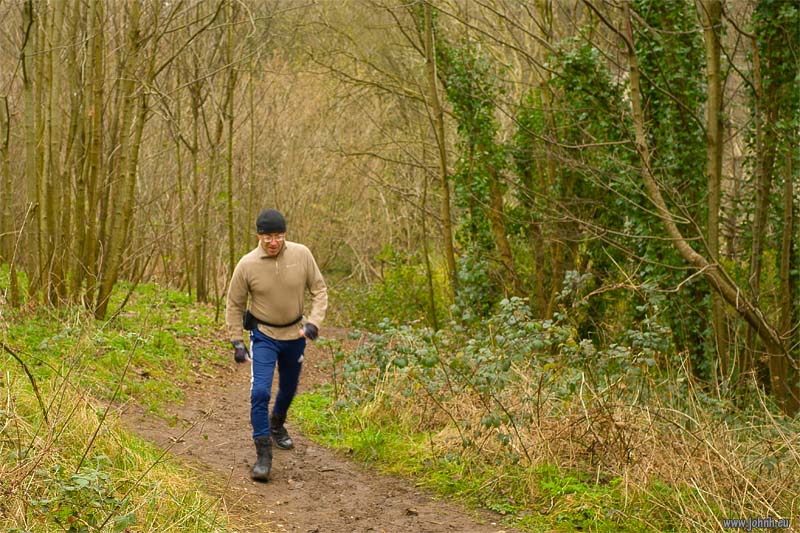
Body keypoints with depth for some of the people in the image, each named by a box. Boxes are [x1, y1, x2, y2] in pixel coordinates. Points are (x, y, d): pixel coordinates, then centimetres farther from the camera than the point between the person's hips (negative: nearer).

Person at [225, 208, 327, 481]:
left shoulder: (301, 254, -15)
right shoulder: (247, 265, -18)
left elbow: (319, 289, -4)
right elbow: (234, 305, -5)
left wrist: (314, 322, -17)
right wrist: (237, 342, -6)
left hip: (294, 334, 3)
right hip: (263, 336, -3)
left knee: (288, 388, 21)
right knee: (260, 392, -16)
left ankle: (277, 425, 51)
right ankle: (263, 454, -8)